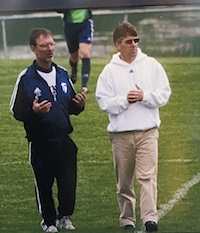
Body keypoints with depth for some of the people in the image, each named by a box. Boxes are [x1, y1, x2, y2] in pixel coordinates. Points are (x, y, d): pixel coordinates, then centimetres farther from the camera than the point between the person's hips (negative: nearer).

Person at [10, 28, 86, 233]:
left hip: (64, 141, 3)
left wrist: (79, 104, -5)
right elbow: (16, 111, -6)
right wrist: (33, 111, -25)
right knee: (44, 185, 6)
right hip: (40, 144, -3)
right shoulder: (26, 78, -4)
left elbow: (72, 108, 18)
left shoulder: (62, 75, 11)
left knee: (69, 183, -1)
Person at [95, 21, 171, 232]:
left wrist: (144, 96, -12)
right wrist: (125, 100, -14)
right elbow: (104, 102, -1)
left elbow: (164, 94, 2)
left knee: (148, 175, -13)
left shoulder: (152, 65, 6)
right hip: (120, 133, 1)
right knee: (124, 181, 7)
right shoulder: (109, 71, 4)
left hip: (148, 130, -1)